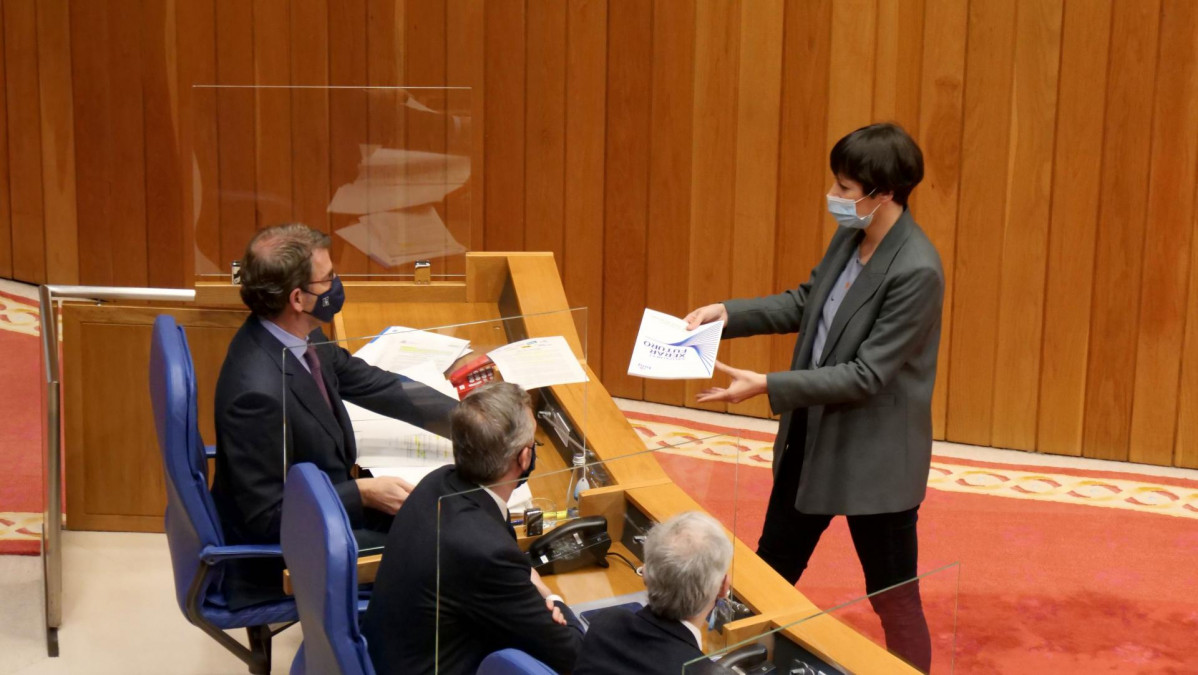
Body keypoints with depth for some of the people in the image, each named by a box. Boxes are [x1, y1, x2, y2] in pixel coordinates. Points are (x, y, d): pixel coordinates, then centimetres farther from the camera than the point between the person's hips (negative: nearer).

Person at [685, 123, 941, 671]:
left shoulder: (916, 271, -26)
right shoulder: (849, 237, -1)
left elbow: (866, 375, -25)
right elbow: (803, 303, 12)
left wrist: (768, 386, -26)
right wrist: (727, 313, -2)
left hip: (874, 459, -8)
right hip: (811, 439, 8)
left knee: (894, 600, 8)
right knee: (769, 573, 22)